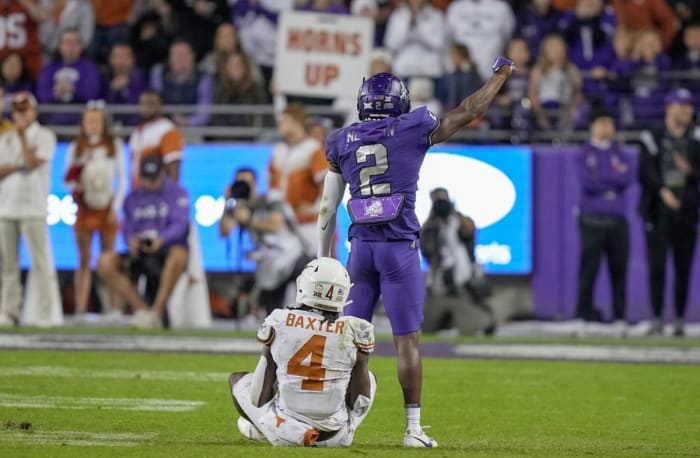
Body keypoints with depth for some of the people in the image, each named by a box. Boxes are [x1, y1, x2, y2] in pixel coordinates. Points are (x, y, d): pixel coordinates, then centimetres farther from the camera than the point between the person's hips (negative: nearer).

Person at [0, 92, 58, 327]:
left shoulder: (45, 137, 3)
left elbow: (32, 163, -12)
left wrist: (22, 136, -8)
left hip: (33, 208, -5)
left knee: (40, 262, -8)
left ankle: (45, 314, -8)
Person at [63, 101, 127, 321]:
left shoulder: (115, 146, 6)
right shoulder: (76, 148, 8)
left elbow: (122, 179, 5)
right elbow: (67, 178, 8)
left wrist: (116, 207, -4)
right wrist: (75, 186, -15)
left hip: (106, 208, -1)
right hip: (84, 208, 1)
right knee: (84, 260, -2)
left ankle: (112, 309, 0)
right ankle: (80, 310, -5)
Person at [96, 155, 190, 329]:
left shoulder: (177, 193, 4)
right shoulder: (133, 198, 16)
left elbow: (180, 224, -11)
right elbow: (127, 228, 9)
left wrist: (161, 239, -32)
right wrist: (131, 240, -17)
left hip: (167, 251, -4)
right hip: (140, 253, 4)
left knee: (178, 255, -41)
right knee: (105, 262, -23)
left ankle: (157, 312, -34)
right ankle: (141, 308, -20)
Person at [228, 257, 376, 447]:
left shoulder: (279, 322, -8)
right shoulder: (355, 331, -8)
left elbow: (260, 397, -3)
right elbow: (359, 403, -2)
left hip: (284, 433, 2)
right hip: (336, 437, -2)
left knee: (237, 379, 26)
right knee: (368, 377, 28)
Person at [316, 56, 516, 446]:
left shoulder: (343, 142, 7)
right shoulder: (413, 131, -3)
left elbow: (328, 207, 11)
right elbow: (469, 111, 7)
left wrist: (323, 259, 19)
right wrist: (502, 74, 22)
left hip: (361, 245, 3)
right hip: (400, 246, -3)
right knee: (407, 340, 1)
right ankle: (414, 427, 3)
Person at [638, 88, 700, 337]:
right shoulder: (652, 138, 3)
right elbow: (645, 173, -6)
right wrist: (663, 191, -21)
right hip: (659, 211, -2)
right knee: (657, 266, -6)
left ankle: (680, 321, 5)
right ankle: (657, 319, -1)